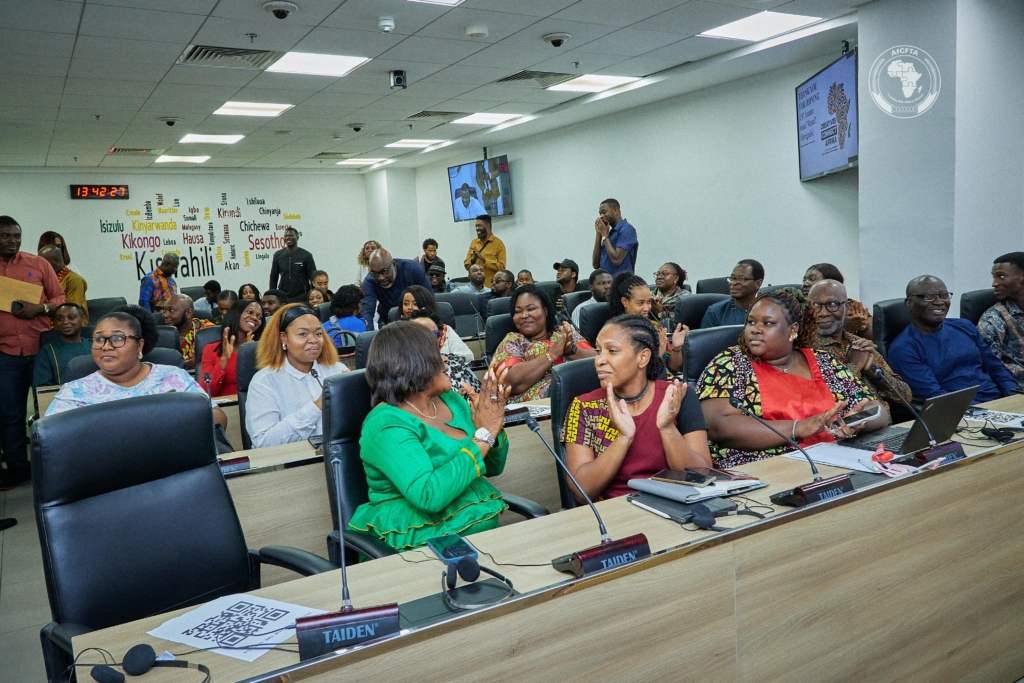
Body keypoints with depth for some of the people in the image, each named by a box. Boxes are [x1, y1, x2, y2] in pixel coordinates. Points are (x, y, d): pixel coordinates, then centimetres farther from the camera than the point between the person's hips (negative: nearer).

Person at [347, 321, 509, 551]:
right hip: (426, 544, -7)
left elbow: (493, 468, 15)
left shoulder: (451, 401, 7)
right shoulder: (386, 425, -15)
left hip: (485, 528, 7)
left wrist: (494, 424, -5)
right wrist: (484, 433, -21)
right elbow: (429, 496, -27)